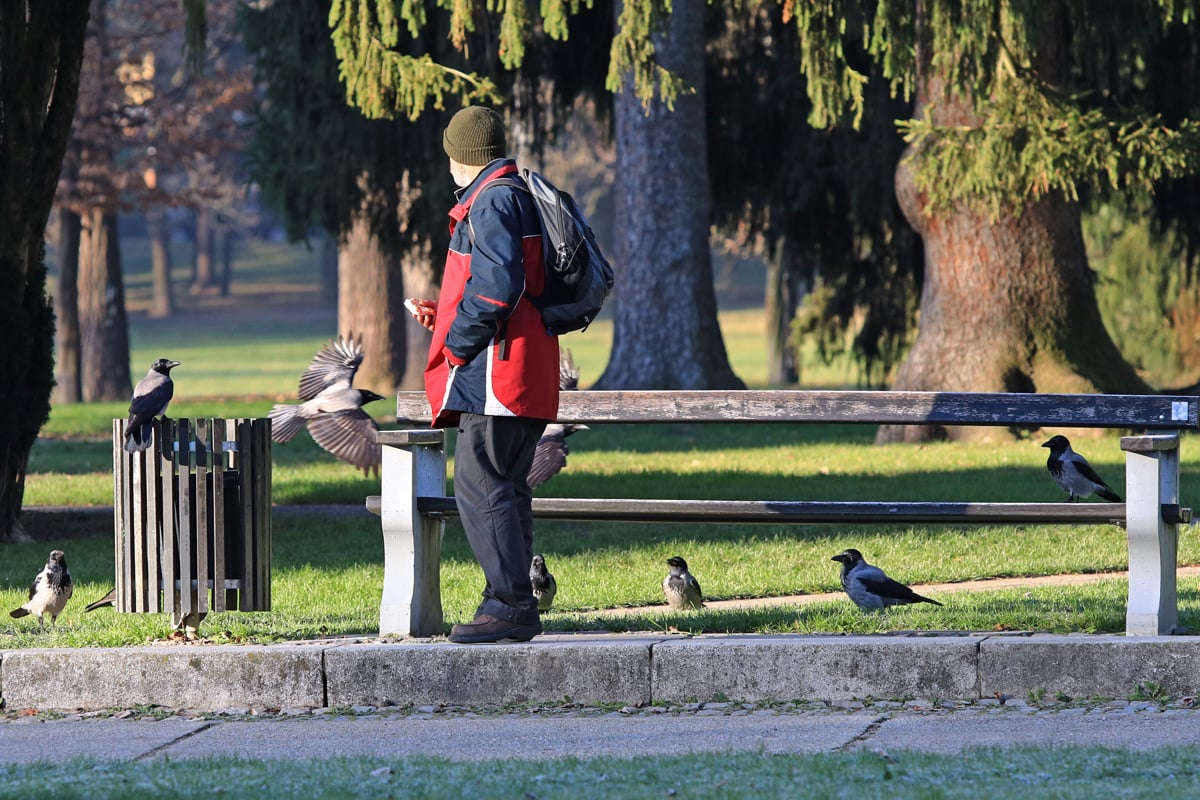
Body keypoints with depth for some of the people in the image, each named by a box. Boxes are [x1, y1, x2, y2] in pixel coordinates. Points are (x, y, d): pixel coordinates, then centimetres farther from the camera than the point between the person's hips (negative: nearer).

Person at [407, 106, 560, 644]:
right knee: (505, 488, 13)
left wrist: (456, 343, -13)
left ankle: (510, 605, -14)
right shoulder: (522, 196, 21)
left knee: (480, 487, -11)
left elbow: (496, 285, -22)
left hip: (494, 371, -10)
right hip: (529, 376, 10)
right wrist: (444, 314, 25)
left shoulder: (491, 201, -11)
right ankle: (514, 606, 15)